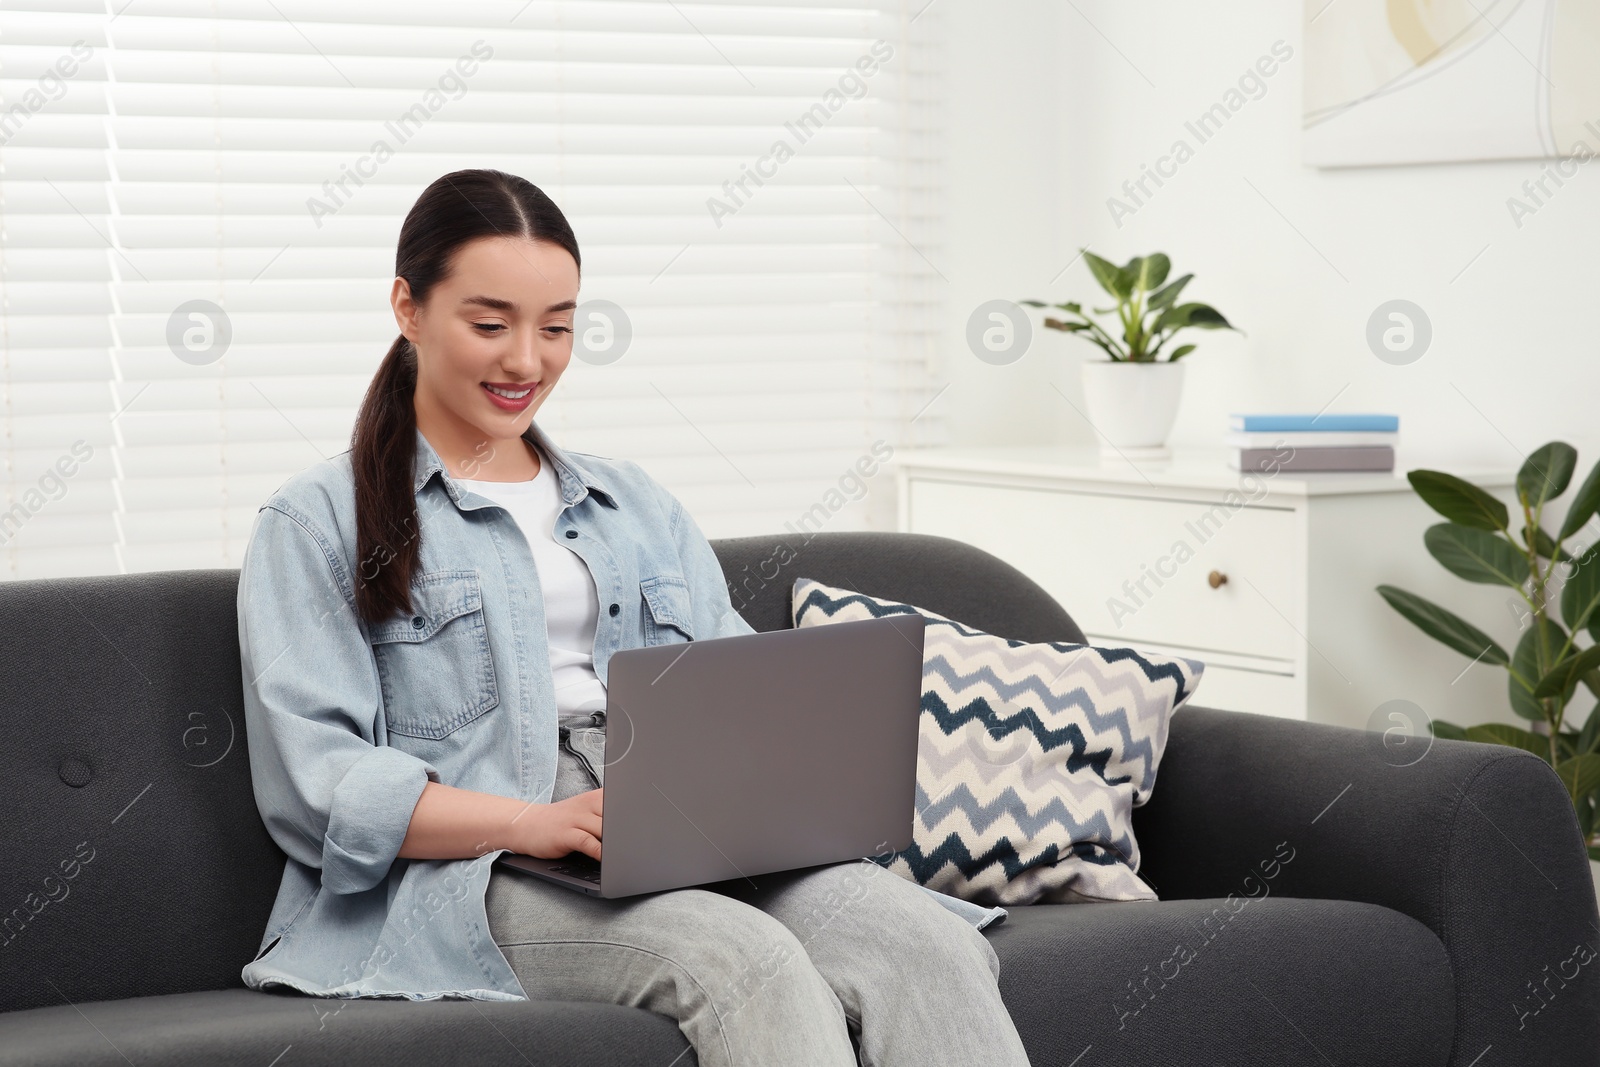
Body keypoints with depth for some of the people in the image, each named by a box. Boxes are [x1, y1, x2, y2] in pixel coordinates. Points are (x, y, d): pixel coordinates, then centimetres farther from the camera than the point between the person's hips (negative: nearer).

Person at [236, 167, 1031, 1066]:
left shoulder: (639, 507, 28)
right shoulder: (319, 522, 10)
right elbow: (313, 781, -4)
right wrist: (534, 824, -19)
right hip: (469, 880, -5)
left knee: (932, 942, -27)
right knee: (748, 960, -36)